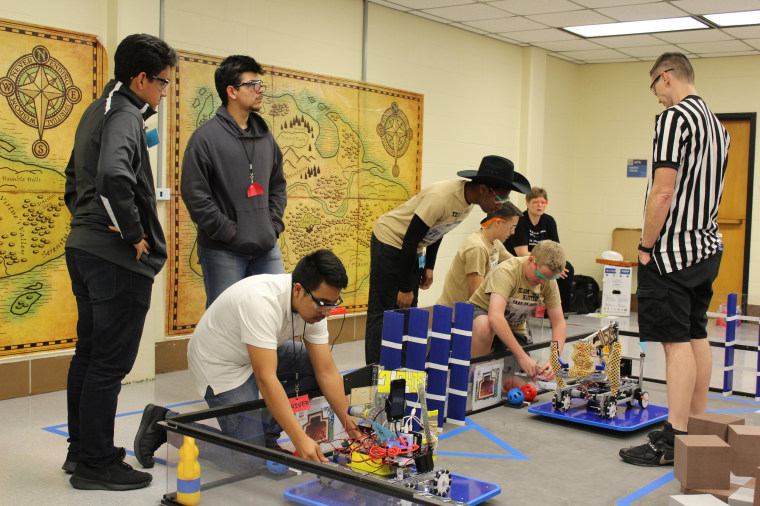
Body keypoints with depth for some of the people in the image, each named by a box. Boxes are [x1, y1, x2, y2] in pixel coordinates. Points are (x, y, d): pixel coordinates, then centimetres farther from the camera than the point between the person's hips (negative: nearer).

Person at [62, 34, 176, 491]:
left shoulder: (97, 111, 17)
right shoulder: (124, 117, -15)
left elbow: (75, 175, 27)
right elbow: (114, 176, -34)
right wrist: (133, 234, -22)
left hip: (83, 247, 10)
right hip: (117, 259, -10)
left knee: (89, 353, 17)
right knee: (110, 362, -2)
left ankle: (80, 448, 29)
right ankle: (96, 464, 7)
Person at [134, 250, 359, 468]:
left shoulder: (315, 303, -13)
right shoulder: (261, 302, -38)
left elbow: (327, 372, -10)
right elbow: (265, 379, -41)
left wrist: (348, 421, -19)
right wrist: (300, 439, -43)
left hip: (261, 354, 8)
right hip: (218, 362, -8)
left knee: (314, 365, -11)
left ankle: (267, 434, 4)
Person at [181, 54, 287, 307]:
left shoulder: (265, 136, 13)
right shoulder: (206, 136, -6)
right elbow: (194, 194, -11)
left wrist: (274, 225, 7)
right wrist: (229, 231, -13)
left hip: (267, 248, 6)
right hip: (223, 251, -6)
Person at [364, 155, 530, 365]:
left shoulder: (468, 200, -4)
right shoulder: (441, 197, -31)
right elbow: (411, 239, -27)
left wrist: (429, 267, 10)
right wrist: (405, 288, -21)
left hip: (410, 250, 9)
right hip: (389, 241, -9)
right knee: (382, 314, -8)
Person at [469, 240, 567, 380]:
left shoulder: (549, 281, -10)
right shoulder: (506, 271, -30)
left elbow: (559, 323, -7)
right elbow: (495, 318, -42)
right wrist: (522, 356, -43)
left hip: (514, 328, 6)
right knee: (484, 325, -42)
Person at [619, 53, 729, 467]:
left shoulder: (674, 117, -14)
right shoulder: (716, 124, 16)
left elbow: (663, 192, -21)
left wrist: (646, 247, -13)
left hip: (674, 248, -9)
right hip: (708, 246, 9)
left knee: (676, 341, -9)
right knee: (696, 335, 13)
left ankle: (673, 441, -7)